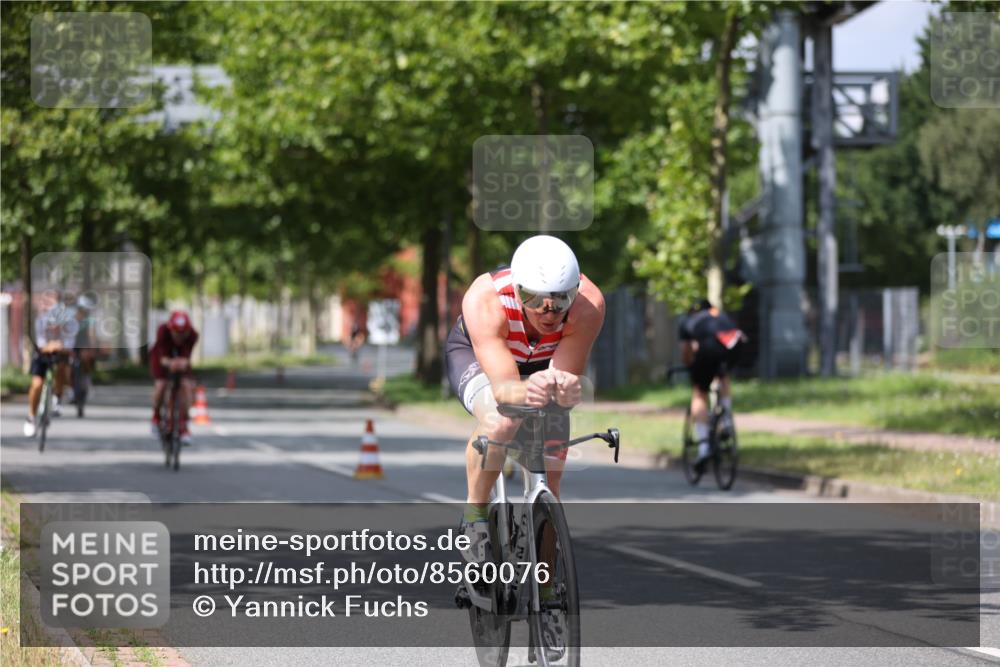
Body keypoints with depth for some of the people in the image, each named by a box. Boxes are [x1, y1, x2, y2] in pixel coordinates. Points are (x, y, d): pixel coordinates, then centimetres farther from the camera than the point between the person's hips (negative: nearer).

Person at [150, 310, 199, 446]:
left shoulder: (192, 335, -31)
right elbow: (162, 357, -37)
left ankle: (183, 426, -8)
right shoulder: (163, 331, -35)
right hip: (161, 357, -2)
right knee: (160, 385, -24)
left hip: (180, 359, 2)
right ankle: (156, 417, 5)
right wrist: (169, 362, -61)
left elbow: (187, 356, -37)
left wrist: (183, 362, -61)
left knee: (187, 385, -20)